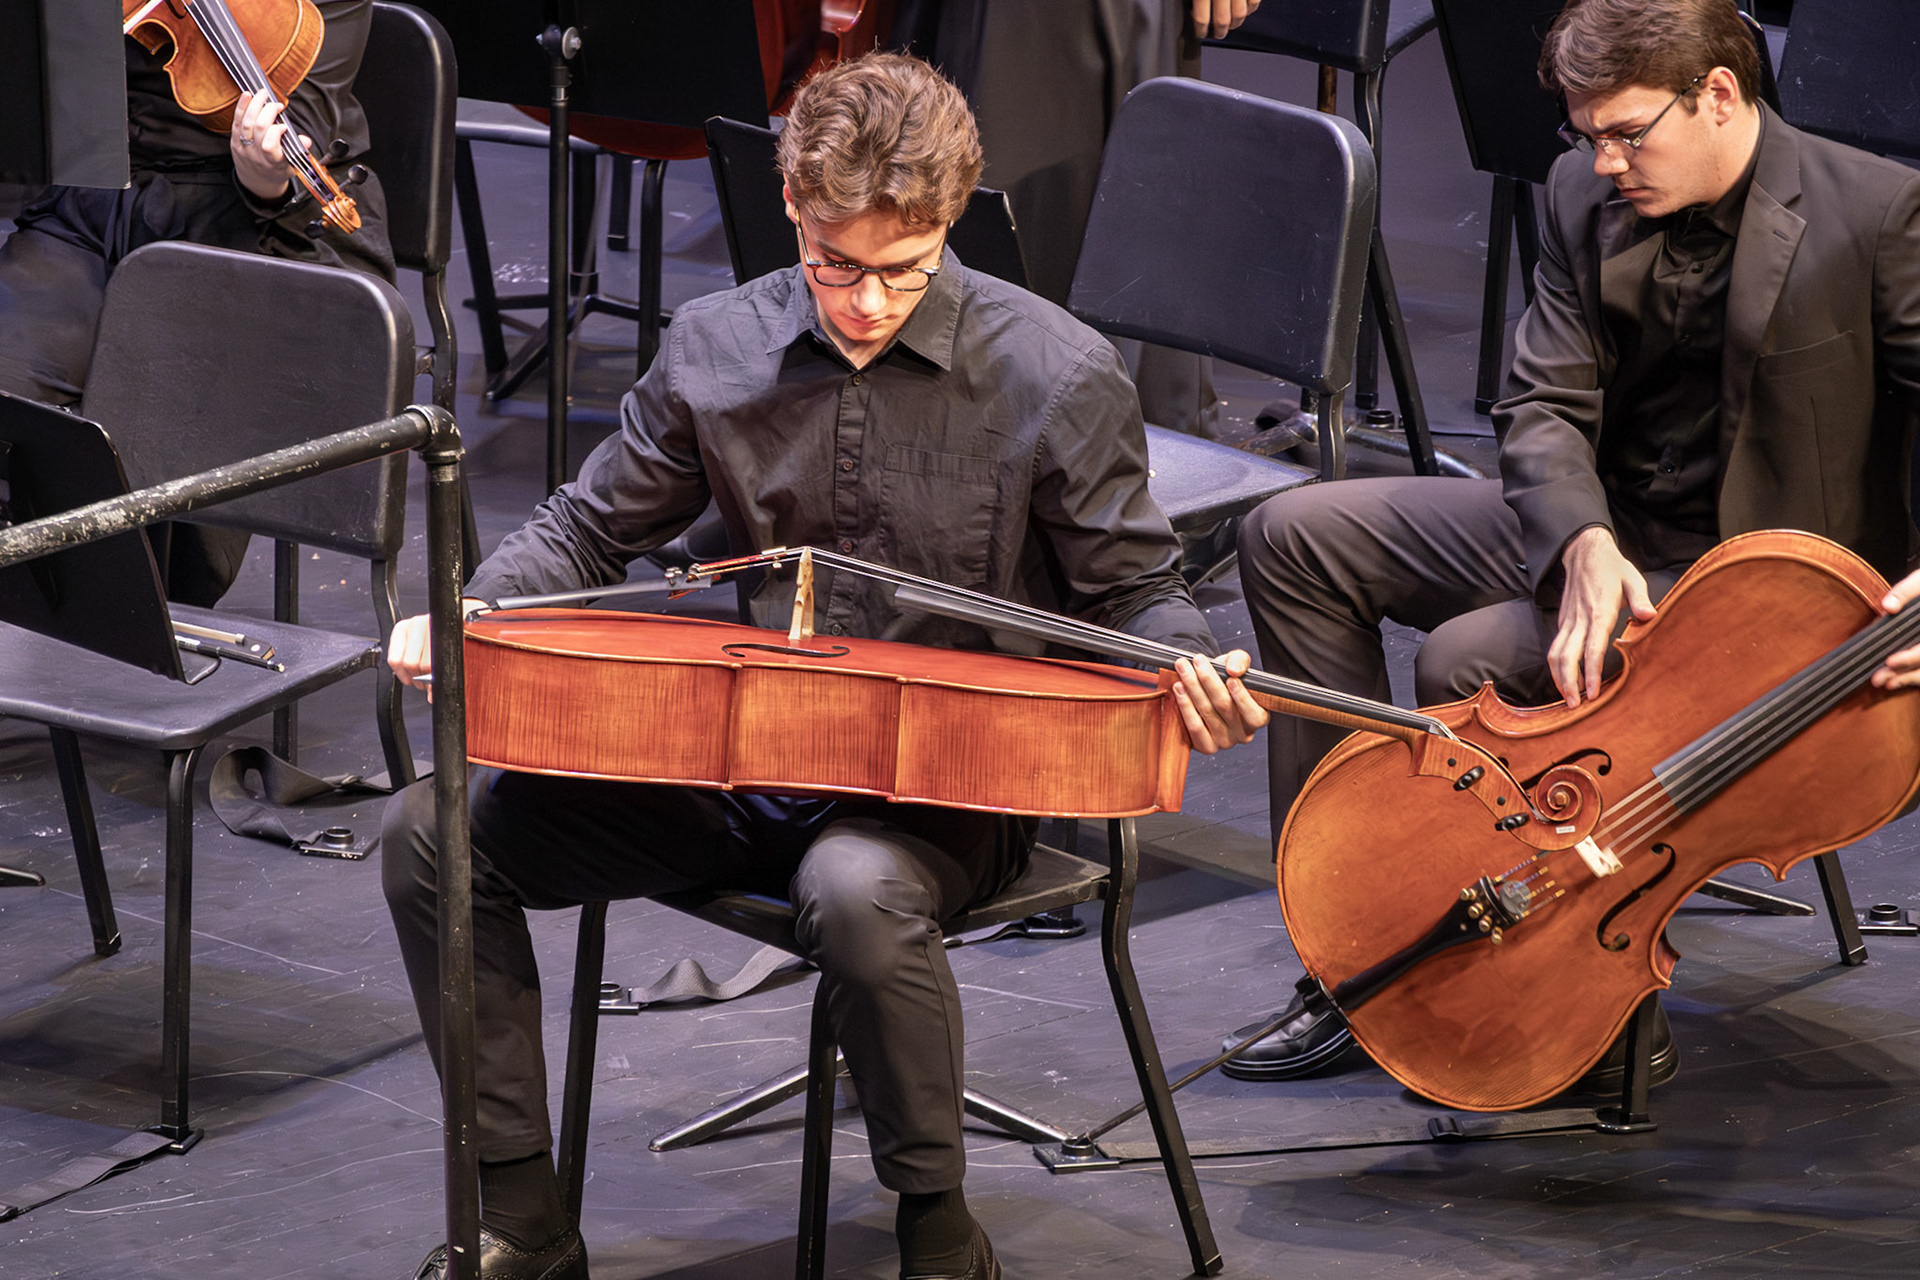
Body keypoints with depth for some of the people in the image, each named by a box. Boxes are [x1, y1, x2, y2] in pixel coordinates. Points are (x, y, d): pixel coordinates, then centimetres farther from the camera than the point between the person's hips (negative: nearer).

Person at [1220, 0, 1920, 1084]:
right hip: (1600, 531, 8)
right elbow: (1545, 409, -2)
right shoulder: (1588, 196, 1)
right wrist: (1583, 542, -24)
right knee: (1295, 538, -1)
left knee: (1472, 661, -28)